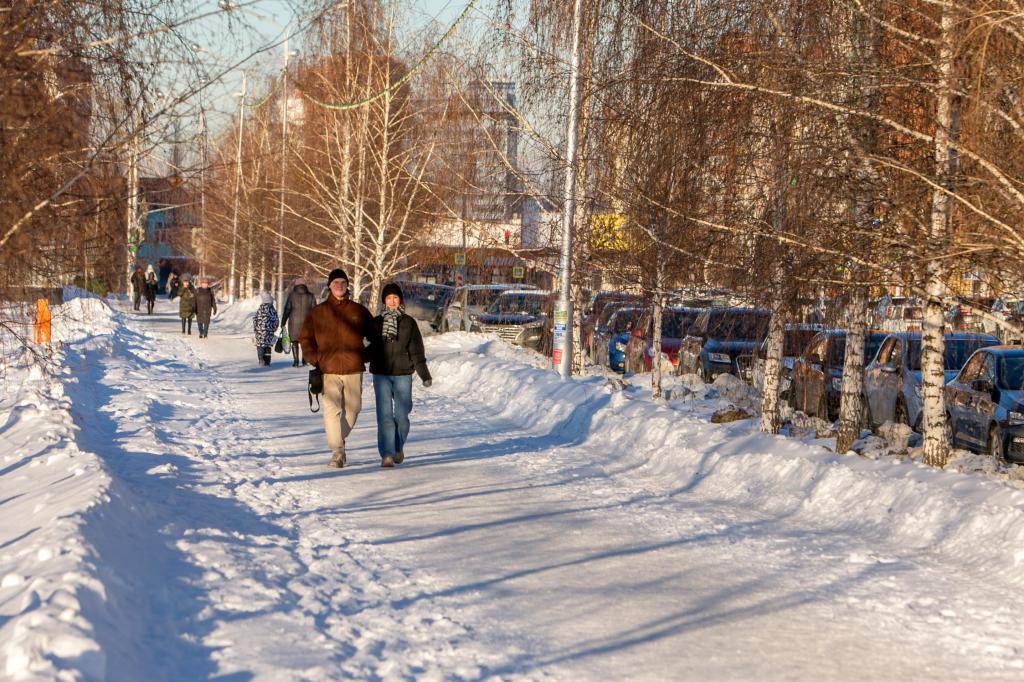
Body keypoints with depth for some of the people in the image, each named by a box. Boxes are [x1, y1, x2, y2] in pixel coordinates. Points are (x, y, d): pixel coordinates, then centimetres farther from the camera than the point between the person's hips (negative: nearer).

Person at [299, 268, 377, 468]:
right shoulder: (318, 313, 5)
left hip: (353, 369, 2)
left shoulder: (358, 311, 7)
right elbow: (305, 337, 14)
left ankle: (340, 439, 32)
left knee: (352, 408, 8)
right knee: (331, 409, -10)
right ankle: (337, 451, -7)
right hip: (329, 369, -2)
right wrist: (313, 358, 1)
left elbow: (373, 335, 18)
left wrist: (365, 355, 7)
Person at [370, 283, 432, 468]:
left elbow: (417, 350, 5)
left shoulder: (409, 322, 6)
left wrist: (424, 374, 1)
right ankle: (387, 455, -9)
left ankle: (399, 448, 26)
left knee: (401, 415, 2)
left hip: (403, 374, 0)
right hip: (381, 375, 0)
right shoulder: (376, 322, 7)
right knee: (384, 415, -9)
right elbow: (369, 348, 8)